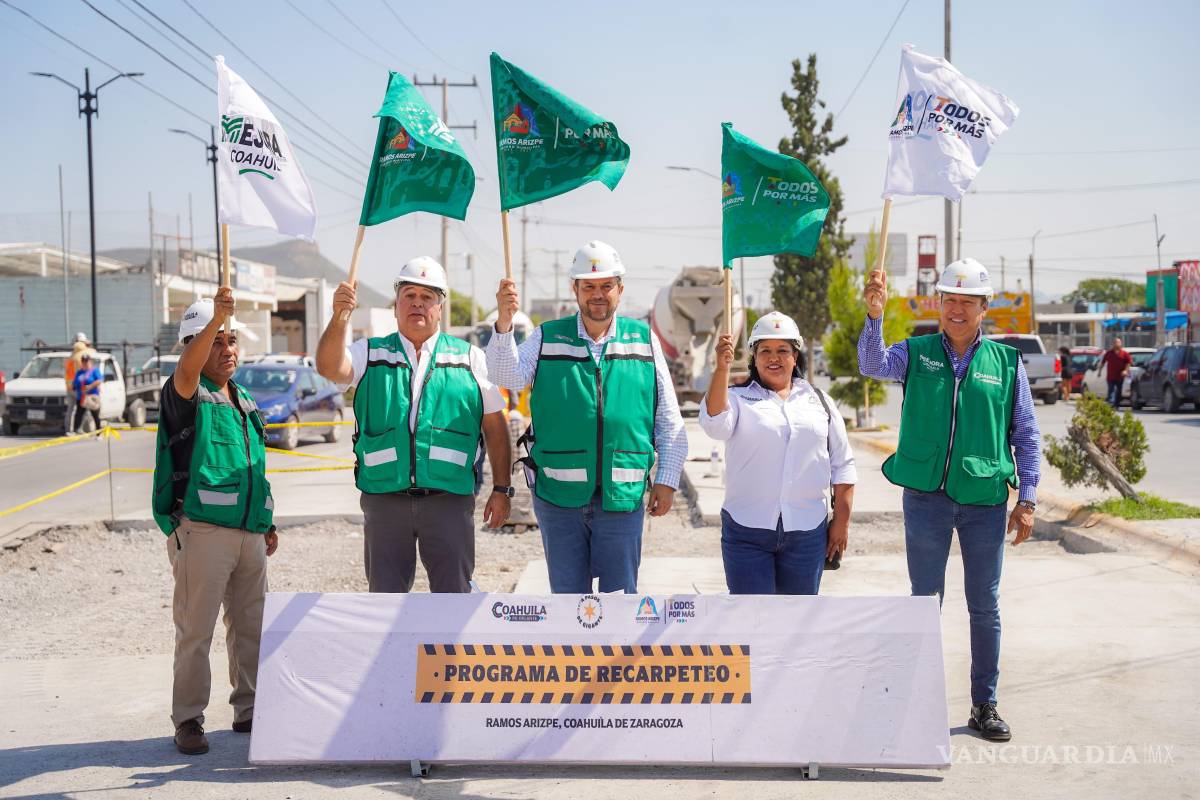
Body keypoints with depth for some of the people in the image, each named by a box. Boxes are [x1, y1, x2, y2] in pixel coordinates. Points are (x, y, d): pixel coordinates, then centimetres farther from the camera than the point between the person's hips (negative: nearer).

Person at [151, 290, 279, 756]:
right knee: (196, 629, -4)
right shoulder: (186, 395, -3)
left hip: (249, 533, 7)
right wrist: (216, 319, -44)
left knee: (251, 626, 11)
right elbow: (187, 372, -29)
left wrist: (267, 524, 21)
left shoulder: (243, 401, 19)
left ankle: (249, 710, 22)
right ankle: (188, 721, 4)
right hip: (203, 531, -7)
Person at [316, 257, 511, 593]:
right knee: (385, 594, 9)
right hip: (384, 500, 1)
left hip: (450, 499, -1)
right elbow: (330, 368, -12)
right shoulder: (370, 354, 9)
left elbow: (495, 427, 8)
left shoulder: (469, 358, 8)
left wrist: (501, 489, 3)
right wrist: (339, 317, -29)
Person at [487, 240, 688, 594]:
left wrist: (667, 479, 4)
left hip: (622, 498, 0)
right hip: (558, 496, 0)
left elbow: (669, 420, 8)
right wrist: (504, 324, -28)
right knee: (568, 594, 10)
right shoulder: (547, 338, 5)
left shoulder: (644, 340, 5)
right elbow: (508, 376, -13)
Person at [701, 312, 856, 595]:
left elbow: (842, 465, 13)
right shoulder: (739, 398, 3)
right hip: (747, 530, -2)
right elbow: (715, 425, -19)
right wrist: (722, 369, -29)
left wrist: (842, 520, 7)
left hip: (806, 530, 2)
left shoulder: (819, 401, 11)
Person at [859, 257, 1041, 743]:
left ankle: (984, 705, 23)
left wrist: (1027, 500, 2)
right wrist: (875, 316, -34)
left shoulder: (1006, 363, 3)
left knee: (985, 607, 9)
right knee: (926, 602, 8)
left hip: (985, 501, 1)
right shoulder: (916, 353, 2)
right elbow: (873, 365, -18)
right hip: (926, 498, -1)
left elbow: (1026, 435, 7)